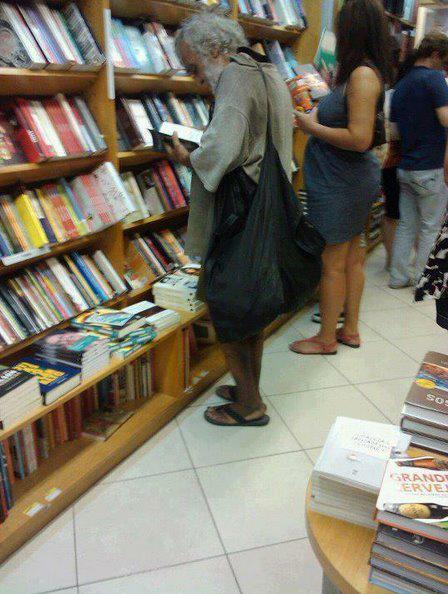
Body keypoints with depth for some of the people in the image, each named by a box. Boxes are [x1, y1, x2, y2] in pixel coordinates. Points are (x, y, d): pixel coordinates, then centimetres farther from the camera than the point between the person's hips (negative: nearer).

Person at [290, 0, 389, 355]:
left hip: (341, 185, -10)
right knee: (353, 257, 16)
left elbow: (359, 139, -26)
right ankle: (350, 330, 30)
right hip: (354, 179, 10)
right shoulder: (364, 72, 10)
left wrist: (313, 127, -15)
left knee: (332, 264, 1)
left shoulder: (363, 74, -19)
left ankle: (327, 339, 16)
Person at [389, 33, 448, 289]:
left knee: (407, 225, 14)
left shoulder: (400, 86, 12)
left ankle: (399, 276, 19)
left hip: (406, 168, 7)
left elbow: (394, 133, 14)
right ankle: (423, 278, 14)